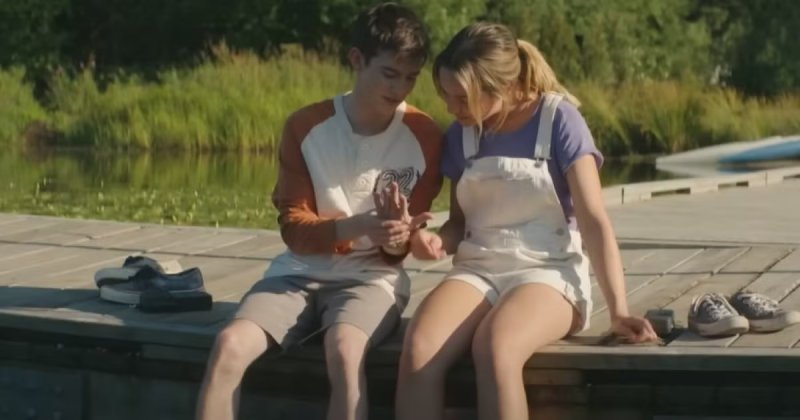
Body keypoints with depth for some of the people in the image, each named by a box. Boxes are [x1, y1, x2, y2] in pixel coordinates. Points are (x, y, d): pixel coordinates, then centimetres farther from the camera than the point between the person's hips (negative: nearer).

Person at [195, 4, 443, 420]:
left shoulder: (424, 136, -4)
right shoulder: (305, 126, -2)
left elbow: (397, 250, 2)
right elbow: (295, 228, -4)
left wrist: (397, 240, -23)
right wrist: (358, 226, -23)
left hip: (372, 276, -2)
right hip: (300, 272, 2)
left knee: (343, 350, -36)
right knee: (229, 345, -26)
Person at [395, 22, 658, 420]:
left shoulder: (558, 120, -6)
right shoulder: (462, 133, 8)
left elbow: (593, 220, -8)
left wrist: (618, 310, -16)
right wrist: (437, 239, -7)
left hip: (548, 273, -4)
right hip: (477, 270, 4)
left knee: (494, 347, -38)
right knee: (418, 348, -30)